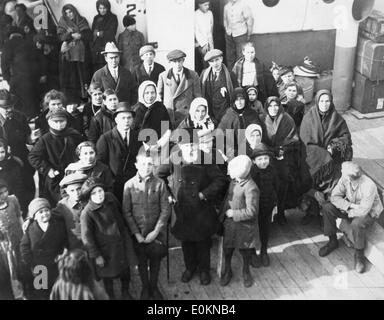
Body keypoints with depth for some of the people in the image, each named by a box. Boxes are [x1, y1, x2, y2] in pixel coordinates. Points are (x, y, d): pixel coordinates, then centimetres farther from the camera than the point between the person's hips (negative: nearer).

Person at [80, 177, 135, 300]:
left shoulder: (110, 198, -9)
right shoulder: (86, 213, -24)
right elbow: (86, 237, -18)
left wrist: (123, 229, 18)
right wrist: (96, 255, -14)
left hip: (121, 242, 5)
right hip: (105, 250, -5)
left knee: (125, 270, 20)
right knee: (108, 275, 14)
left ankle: (125, 292, 48)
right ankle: (110, 295, 42)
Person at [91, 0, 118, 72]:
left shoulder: (113, 17, 4)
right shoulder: (96, 18, 18)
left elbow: (112, 33, -4)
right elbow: (92, 32, 15)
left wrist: (99, 33, 0)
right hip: (96, 48, 4)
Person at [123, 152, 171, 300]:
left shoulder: (159, 184, -8)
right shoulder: (129, 185, -8)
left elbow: (165, 210, -7)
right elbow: (126, 212, -6)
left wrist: (156, 231, -12)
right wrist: (136, 233, -10)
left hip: (156, 232, 0)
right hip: (138, 233, 0)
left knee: (155, 260, 12)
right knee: (142, 261, 13)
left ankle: (154, 287, 34)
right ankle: (145, 288, 35)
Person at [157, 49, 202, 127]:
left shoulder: (193, 75, 5)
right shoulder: (163, 76, 7)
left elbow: (197, 97, 8)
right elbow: (159, 95, 15)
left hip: (186, 116, -1)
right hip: (167, 117, 1)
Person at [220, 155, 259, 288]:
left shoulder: (251, 188, -26)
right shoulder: (233, 182, -1)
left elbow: (251, 211, -25)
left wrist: (233, 213, -20)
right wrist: (223, 213, 8)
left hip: (244, 227, -6)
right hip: (229, 224, 6)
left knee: (246, 252, 15)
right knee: (227, 249, 17)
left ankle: (246, 272, 39)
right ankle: (227, 271, 39)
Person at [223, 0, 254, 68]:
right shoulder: (227, 6, 5)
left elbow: (250, 20, -7)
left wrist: (248, 35, -3)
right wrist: (226, 29, 13)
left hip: (240, 34, -5)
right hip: (229, 35, 5)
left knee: (240, 56, -6)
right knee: (229, 56, 10)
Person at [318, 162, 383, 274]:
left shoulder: (369, 186, -35)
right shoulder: (345, 179, -19)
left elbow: (363, 211, -32)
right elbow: (334, 196, -14)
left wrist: (346, 210, -19)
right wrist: (349, 206, -27)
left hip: (369, 212, -6)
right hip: (350, 205, 6)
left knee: (357, 223, -39)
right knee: (327, 207, -15)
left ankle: (359, 254, -12)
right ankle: (333, 241, 1)